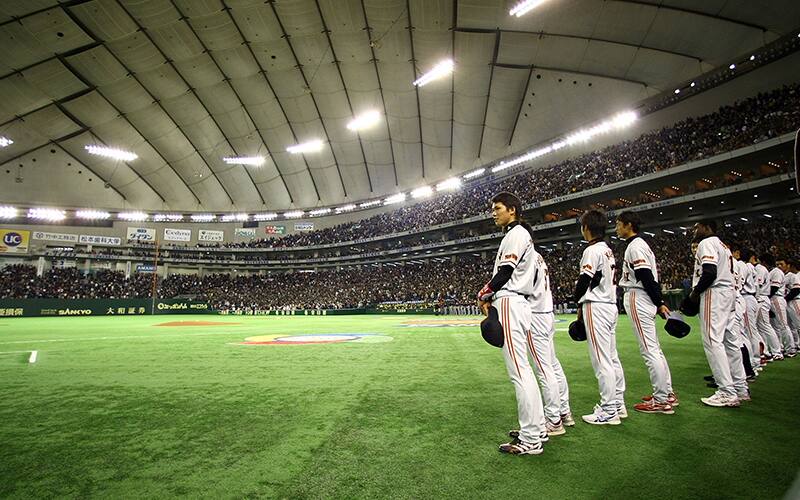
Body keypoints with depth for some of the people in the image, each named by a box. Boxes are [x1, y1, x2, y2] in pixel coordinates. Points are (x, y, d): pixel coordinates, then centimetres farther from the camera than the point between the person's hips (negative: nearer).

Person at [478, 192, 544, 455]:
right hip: (514, 303, 11)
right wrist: (490, 297, 11)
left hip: (509, 304, -11)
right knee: (522, 370, 14)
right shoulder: (516, 234, 24)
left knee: (518, 371, -9)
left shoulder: (517, 233, -6)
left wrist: (483, 295, -4)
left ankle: (530, 441, -5)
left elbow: (506, 271, -16)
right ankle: (536, 428, 23)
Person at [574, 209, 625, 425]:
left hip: (596, 307, -10)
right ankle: (618, 403, 23)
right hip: (611, 304, 10)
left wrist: (579, 303, 2)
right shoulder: (608, 250, 16)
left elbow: (583, 282, -16)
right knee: (612, 357, 14)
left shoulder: (592, 250, -13)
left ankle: (609, 410, -1)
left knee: (601, 359, -6)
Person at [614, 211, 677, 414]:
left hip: (638, 299, -11)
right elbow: (650, 277, 16)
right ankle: (667, 394, 22)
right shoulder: (640, 244, 20)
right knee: (654, 348, 14)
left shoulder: (635, 246, -11)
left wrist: (659, 303, -17)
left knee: (649, 350, -7)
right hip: (643, 299, 11)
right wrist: (660, 302, 14)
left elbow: (647, 277, -18)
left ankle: (661, 401, -2)